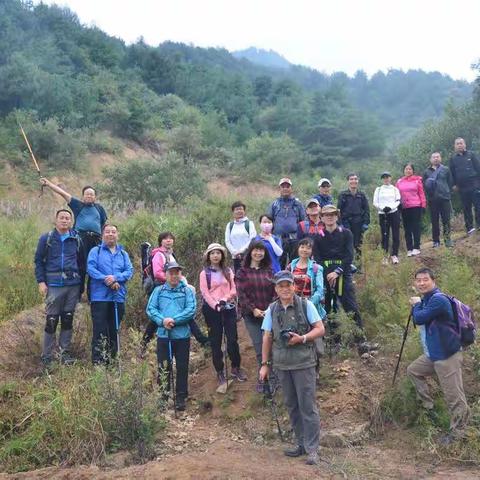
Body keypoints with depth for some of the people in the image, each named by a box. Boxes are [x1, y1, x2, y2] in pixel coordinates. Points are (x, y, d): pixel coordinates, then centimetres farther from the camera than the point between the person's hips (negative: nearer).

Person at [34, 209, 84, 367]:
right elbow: (39, 261, 3)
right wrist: (41, 282, -6)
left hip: (73, 285, 3)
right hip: (54, 285, -3)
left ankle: (65, 353, 16)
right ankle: (47, 357, 4)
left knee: (68, 320, 8)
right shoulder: (46, 238, 3)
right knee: (51, 321, -3)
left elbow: (81, 262, 15)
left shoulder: (76, 240, 9)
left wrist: (81, 281, 11)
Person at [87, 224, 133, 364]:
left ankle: (111, 361, 17)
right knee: (100, 331, -6)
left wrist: (115, 278, -15)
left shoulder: (123, 254, 17)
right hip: (99, 296, -3)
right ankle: (97, 362, -3)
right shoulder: (95, 251, 8)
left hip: (118, 297, 3)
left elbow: (129, 271, 4)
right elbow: (90, 268, -6)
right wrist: (106, 280, -17)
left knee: (114, 331, 8)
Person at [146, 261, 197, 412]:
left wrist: (174, 320, -19)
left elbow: (191, 310, -8)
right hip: (163, 335, 1)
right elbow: (150, 309, 0)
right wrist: (162, 321, -17)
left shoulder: (188, 291, 4)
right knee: (163, 367, 7)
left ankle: (181, 397, 16)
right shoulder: (158, 290, 9)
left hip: (182, 335, -1)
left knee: (182, 368, 5)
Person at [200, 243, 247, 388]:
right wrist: (216, 305, -17)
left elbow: (233, 289, 4)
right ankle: (220, 372, 13)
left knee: (233, 339, 1)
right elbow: (204, 293, -6)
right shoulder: (204, 273, 1)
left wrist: (225, 299, -13)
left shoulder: (228, 271, 9)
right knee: (215, 342, 3)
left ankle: (236, 368, 17)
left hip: (229, 308, 2)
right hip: (212, 309, -2)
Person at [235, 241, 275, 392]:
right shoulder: (242, 272, 5)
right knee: (259, 348, -4)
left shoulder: (268, 271, 11)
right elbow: (241, 294, -3)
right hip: (251, 315, -1)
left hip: (268, 313, 2)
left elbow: (275, 291, 5)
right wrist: (253, 309, -12)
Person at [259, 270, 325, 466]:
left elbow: (320, 329, -3)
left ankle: (312, 449, 4)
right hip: (282, 365, 4)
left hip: (304, 363, -4)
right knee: (291, 405, 11)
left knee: (308, 406, -3)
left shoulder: (306, 305, -4)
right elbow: (267, 338, 9)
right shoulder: (272, 310, 6)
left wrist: (302, 338, -18)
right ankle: (301, 444, 24)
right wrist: (265, 364, 7)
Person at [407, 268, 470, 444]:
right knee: (413, 370, 25)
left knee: (454, 397, -4)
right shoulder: (426, 300, 12)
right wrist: (416, 305, -1)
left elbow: (419, 318, -22)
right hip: (432, 355, 10)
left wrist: (416, 304, -4)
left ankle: (457, 432, 9)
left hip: (447, 356, -10)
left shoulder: (438, 300, -20)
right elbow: (417, 321, 13)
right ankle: (427, 405, 34)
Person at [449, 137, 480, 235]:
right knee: (466, 208, 7)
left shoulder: (471, 155, 4)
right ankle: (470, 227, 12)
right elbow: (452, 173, 11)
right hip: (462, 188, 2)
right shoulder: (453, 159, 10)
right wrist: (455, 184, 4)